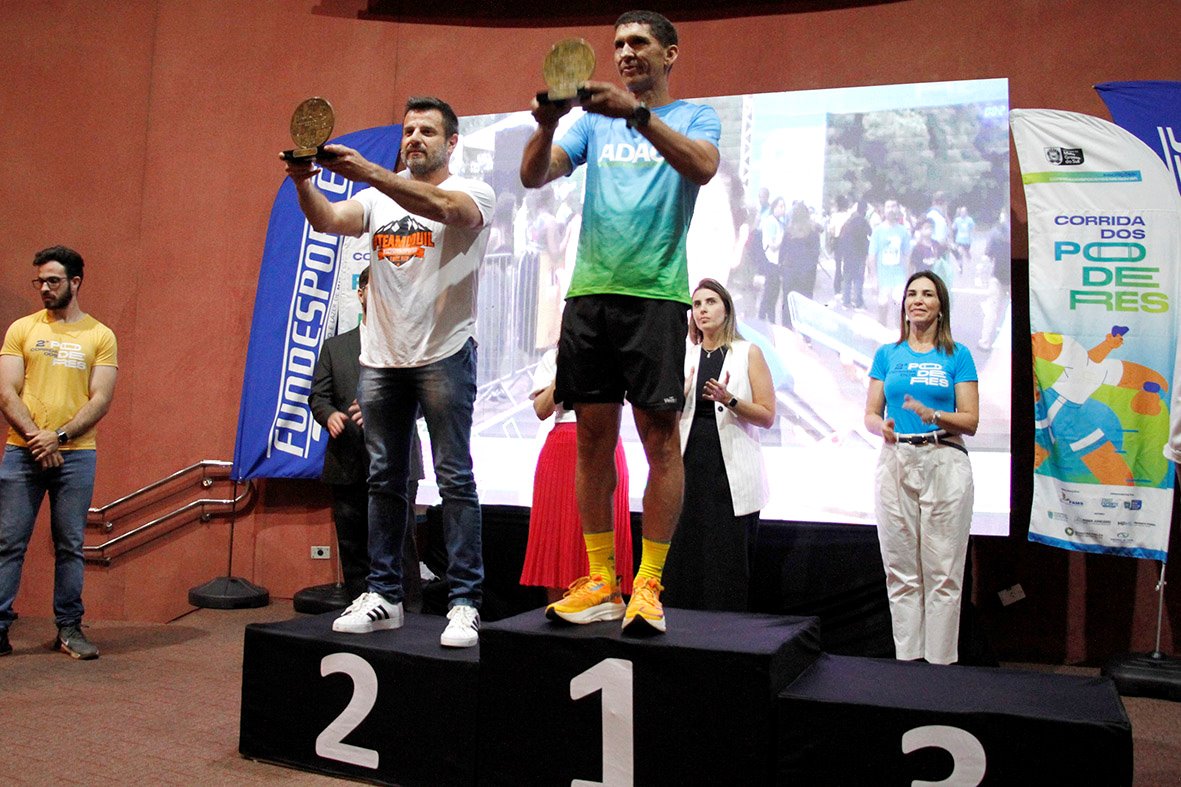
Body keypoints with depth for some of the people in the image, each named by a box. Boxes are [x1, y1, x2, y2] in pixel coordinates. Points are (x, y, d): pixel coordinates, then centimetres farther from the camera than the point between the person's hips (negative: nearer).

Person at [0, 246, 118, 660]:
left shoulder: (100, 336, 5)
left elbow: (101, 399, -2)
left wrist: (59, 437, -13)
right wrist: (35, 437, -12)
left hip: (75, 454, -1)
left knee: (70, 545, 6)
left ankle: (69, 628, 15)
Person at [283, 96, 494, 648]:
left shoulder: (473, 193, 0)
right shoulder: (377, 199, 14)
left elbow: (443, 207, -23)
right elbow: (329, 220, -3)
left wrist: (368, 172, -33)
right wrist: (304, 183, -24)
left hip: (444, 356, -5)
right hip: (380, 357, 5)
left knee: (455, 478, -4)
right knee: (384, 480, 9)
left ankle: (465, 603, 0)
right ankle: (383, 597, 18)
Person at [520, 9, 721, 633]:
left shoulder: (694, 117, 9)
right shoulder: (594, 121, 19)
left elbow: (703, 167, -14)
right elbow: (534, 177, 7)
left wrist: (636, 114, -24)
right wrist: (546, 125, -13)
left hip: (655, 293, -4)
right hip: (589, 293, 4)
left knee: (660, 436, -5)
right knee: (593, 437, 4)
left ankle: (648, 587, 2)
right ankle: (600, 585, 12)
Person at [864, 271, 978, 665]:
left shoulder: (957, 355, 6)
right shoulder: (887, 354, 12)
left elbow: (970, 421, 0)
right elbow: (870, 414, 9)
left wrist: (933, 415, -19)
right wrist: (883, 427, -13)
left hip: (944, 463, -2)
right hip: (895, 462, 2)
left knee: (942, 571, -1)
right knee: (901, 571, 5)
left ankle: (941, 662, 7)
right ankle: (906, 659, 14)